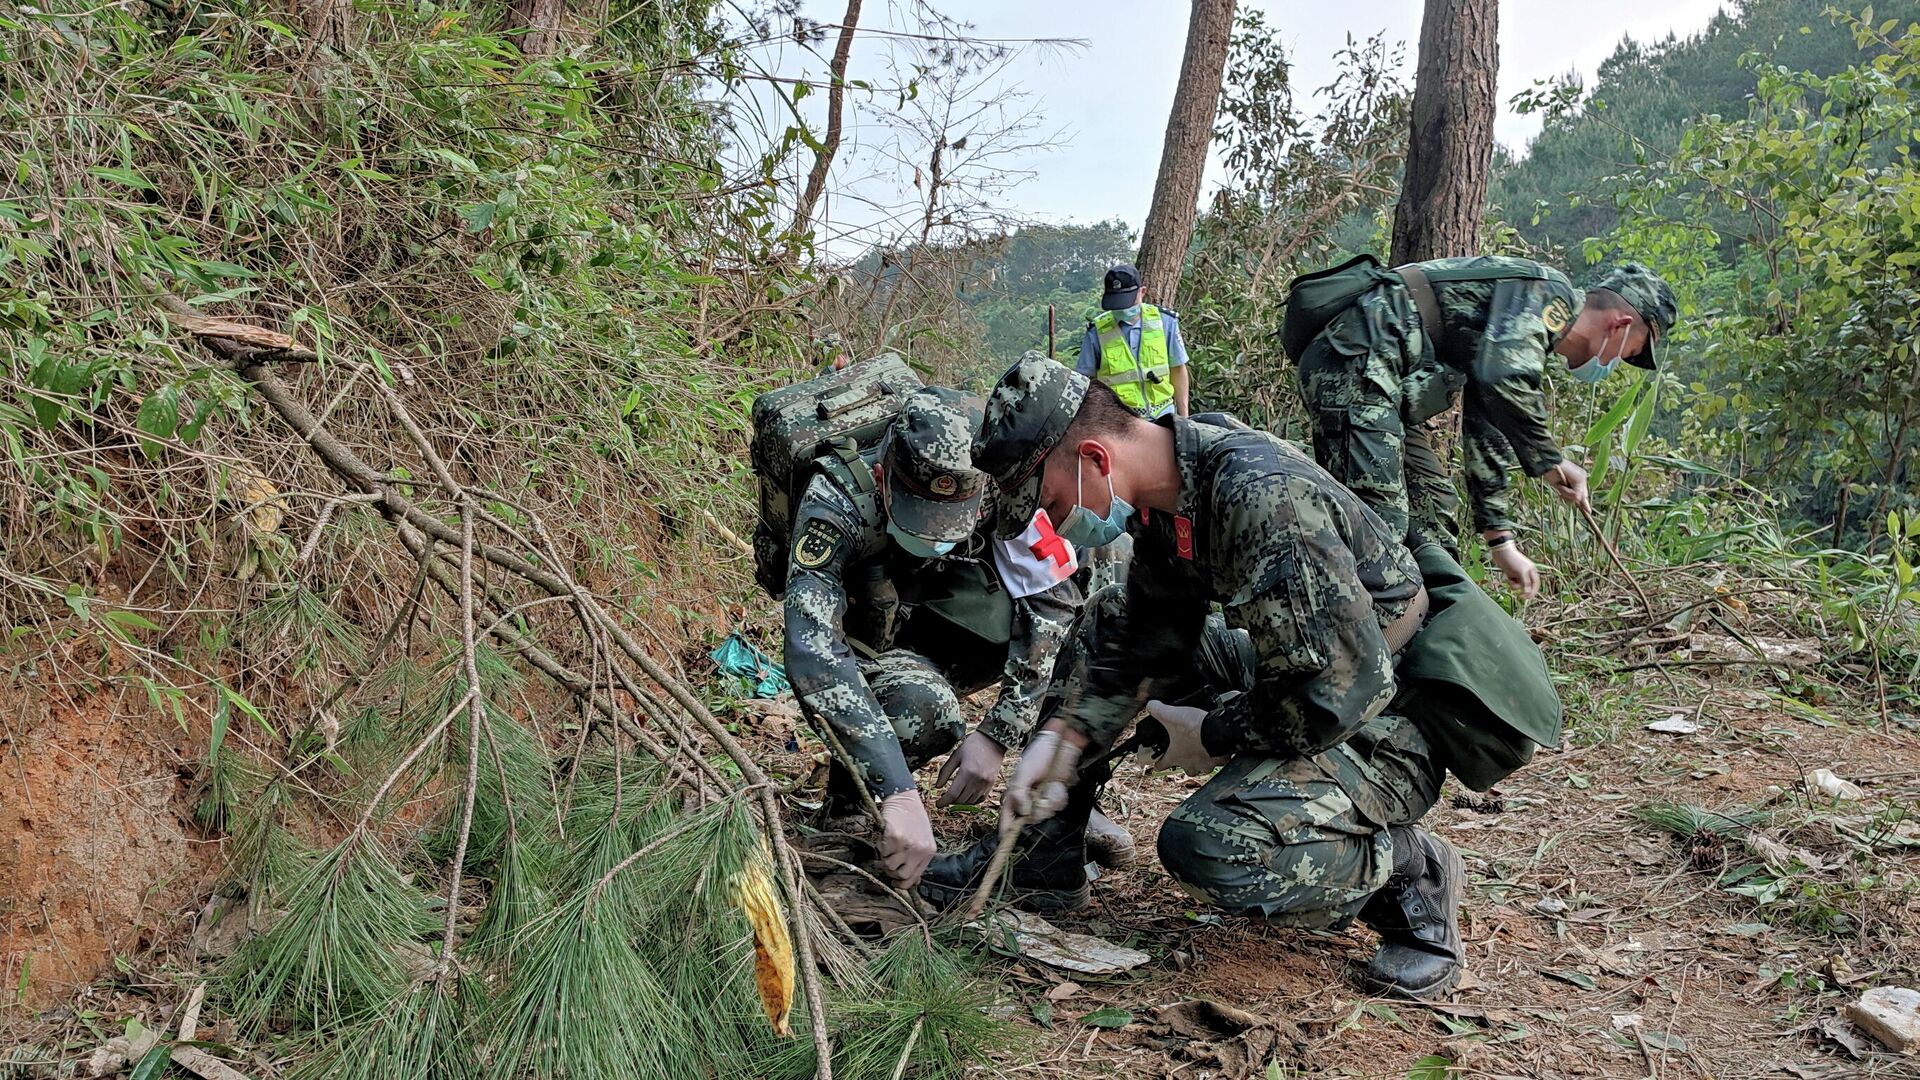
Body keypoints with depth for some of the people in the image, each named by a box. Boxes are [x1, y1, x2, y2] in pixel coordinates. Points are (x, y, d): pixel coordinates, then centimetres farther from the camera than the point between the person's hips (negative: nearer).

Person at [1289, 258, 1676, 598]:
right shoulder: (1550, 293, -4)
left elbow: (1486, 433, 29)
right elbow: (1504, 378, -23)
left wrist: (1501, 542, 27)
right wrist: (1549, 461, -11)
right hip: (1352, 360, -11)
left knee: (1433, 505, 15)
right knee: (1379, 514, -18)